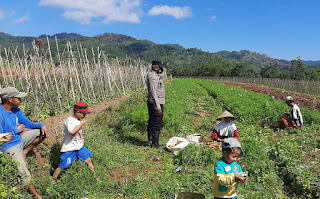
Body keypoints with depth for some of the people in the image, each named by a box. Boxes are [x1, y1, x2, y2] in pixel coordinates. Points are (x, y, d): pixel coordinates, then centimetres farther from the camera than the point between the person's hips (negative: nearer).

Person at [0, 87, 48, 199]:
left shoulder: (16, 110, -1)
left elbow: (28, 123, 8)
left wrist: (42, 125, -9)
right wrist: (16, 130, -16)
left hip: (20, 139, 7)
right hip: (10, 146, -7)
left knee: (43, 132, -1)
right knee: (25, 174, -9)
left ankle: (24, 153, 2)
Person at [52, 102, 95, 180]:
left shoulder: (79, 120, 3)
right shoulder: (69, 120, -21)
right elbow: (72, 132, -39)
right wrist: (81, 124, -29)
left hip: (79, 147, 7)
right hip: (69, 148, -7)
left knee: (88, 160, 9)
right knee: (62, 166, 2)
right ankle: (52, 181, 23)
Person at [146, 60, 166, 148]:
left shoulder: (154, 76, 14)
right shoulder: (153, 76, -18)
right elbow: (153, 92, -23)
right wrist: (157, 105, -24)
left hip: (151, 103, 11)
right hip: (156, 103, -11)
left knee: (151, 122, 18)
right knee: (157, 124, -2)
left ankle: (150, 140, 31)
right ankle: (155, 144, 7)